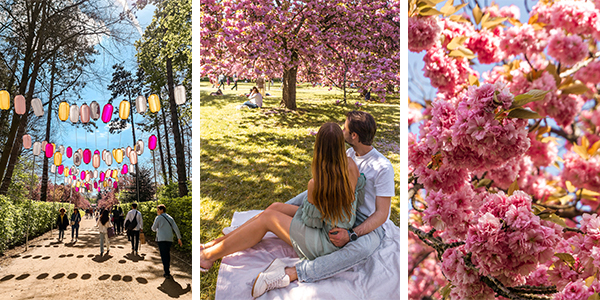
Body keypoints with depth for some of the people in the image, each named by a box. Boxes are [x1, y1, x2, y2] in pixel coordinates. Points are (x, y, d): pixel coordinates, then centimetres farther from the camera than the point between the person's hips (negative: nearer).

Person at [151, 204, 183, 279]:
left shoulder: (158, 218, -2)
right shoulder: (170, 218, 13)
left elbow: (153, 228, 4)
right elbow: (175, 228, 6)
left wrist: (156, 230, 28)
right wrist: (179, 238, 7)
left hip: (162, 239, -5)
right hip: (169, 239, 5)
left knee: (164, 256, -5)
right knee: (167, 256, 15)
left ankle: (167, 273, -9)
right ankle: (167, 272, 21)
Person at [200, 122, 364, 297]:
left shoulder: (316, 184, -31)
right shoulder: (350, 166, -13)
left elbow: (311, 221, -17)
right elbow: (360, 188, 9)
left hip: (328, 243, -7)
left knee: (267, 218, 1)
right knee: (276, 207, 10)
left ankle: (209, 256, 13)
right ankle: (217, 243, 19)